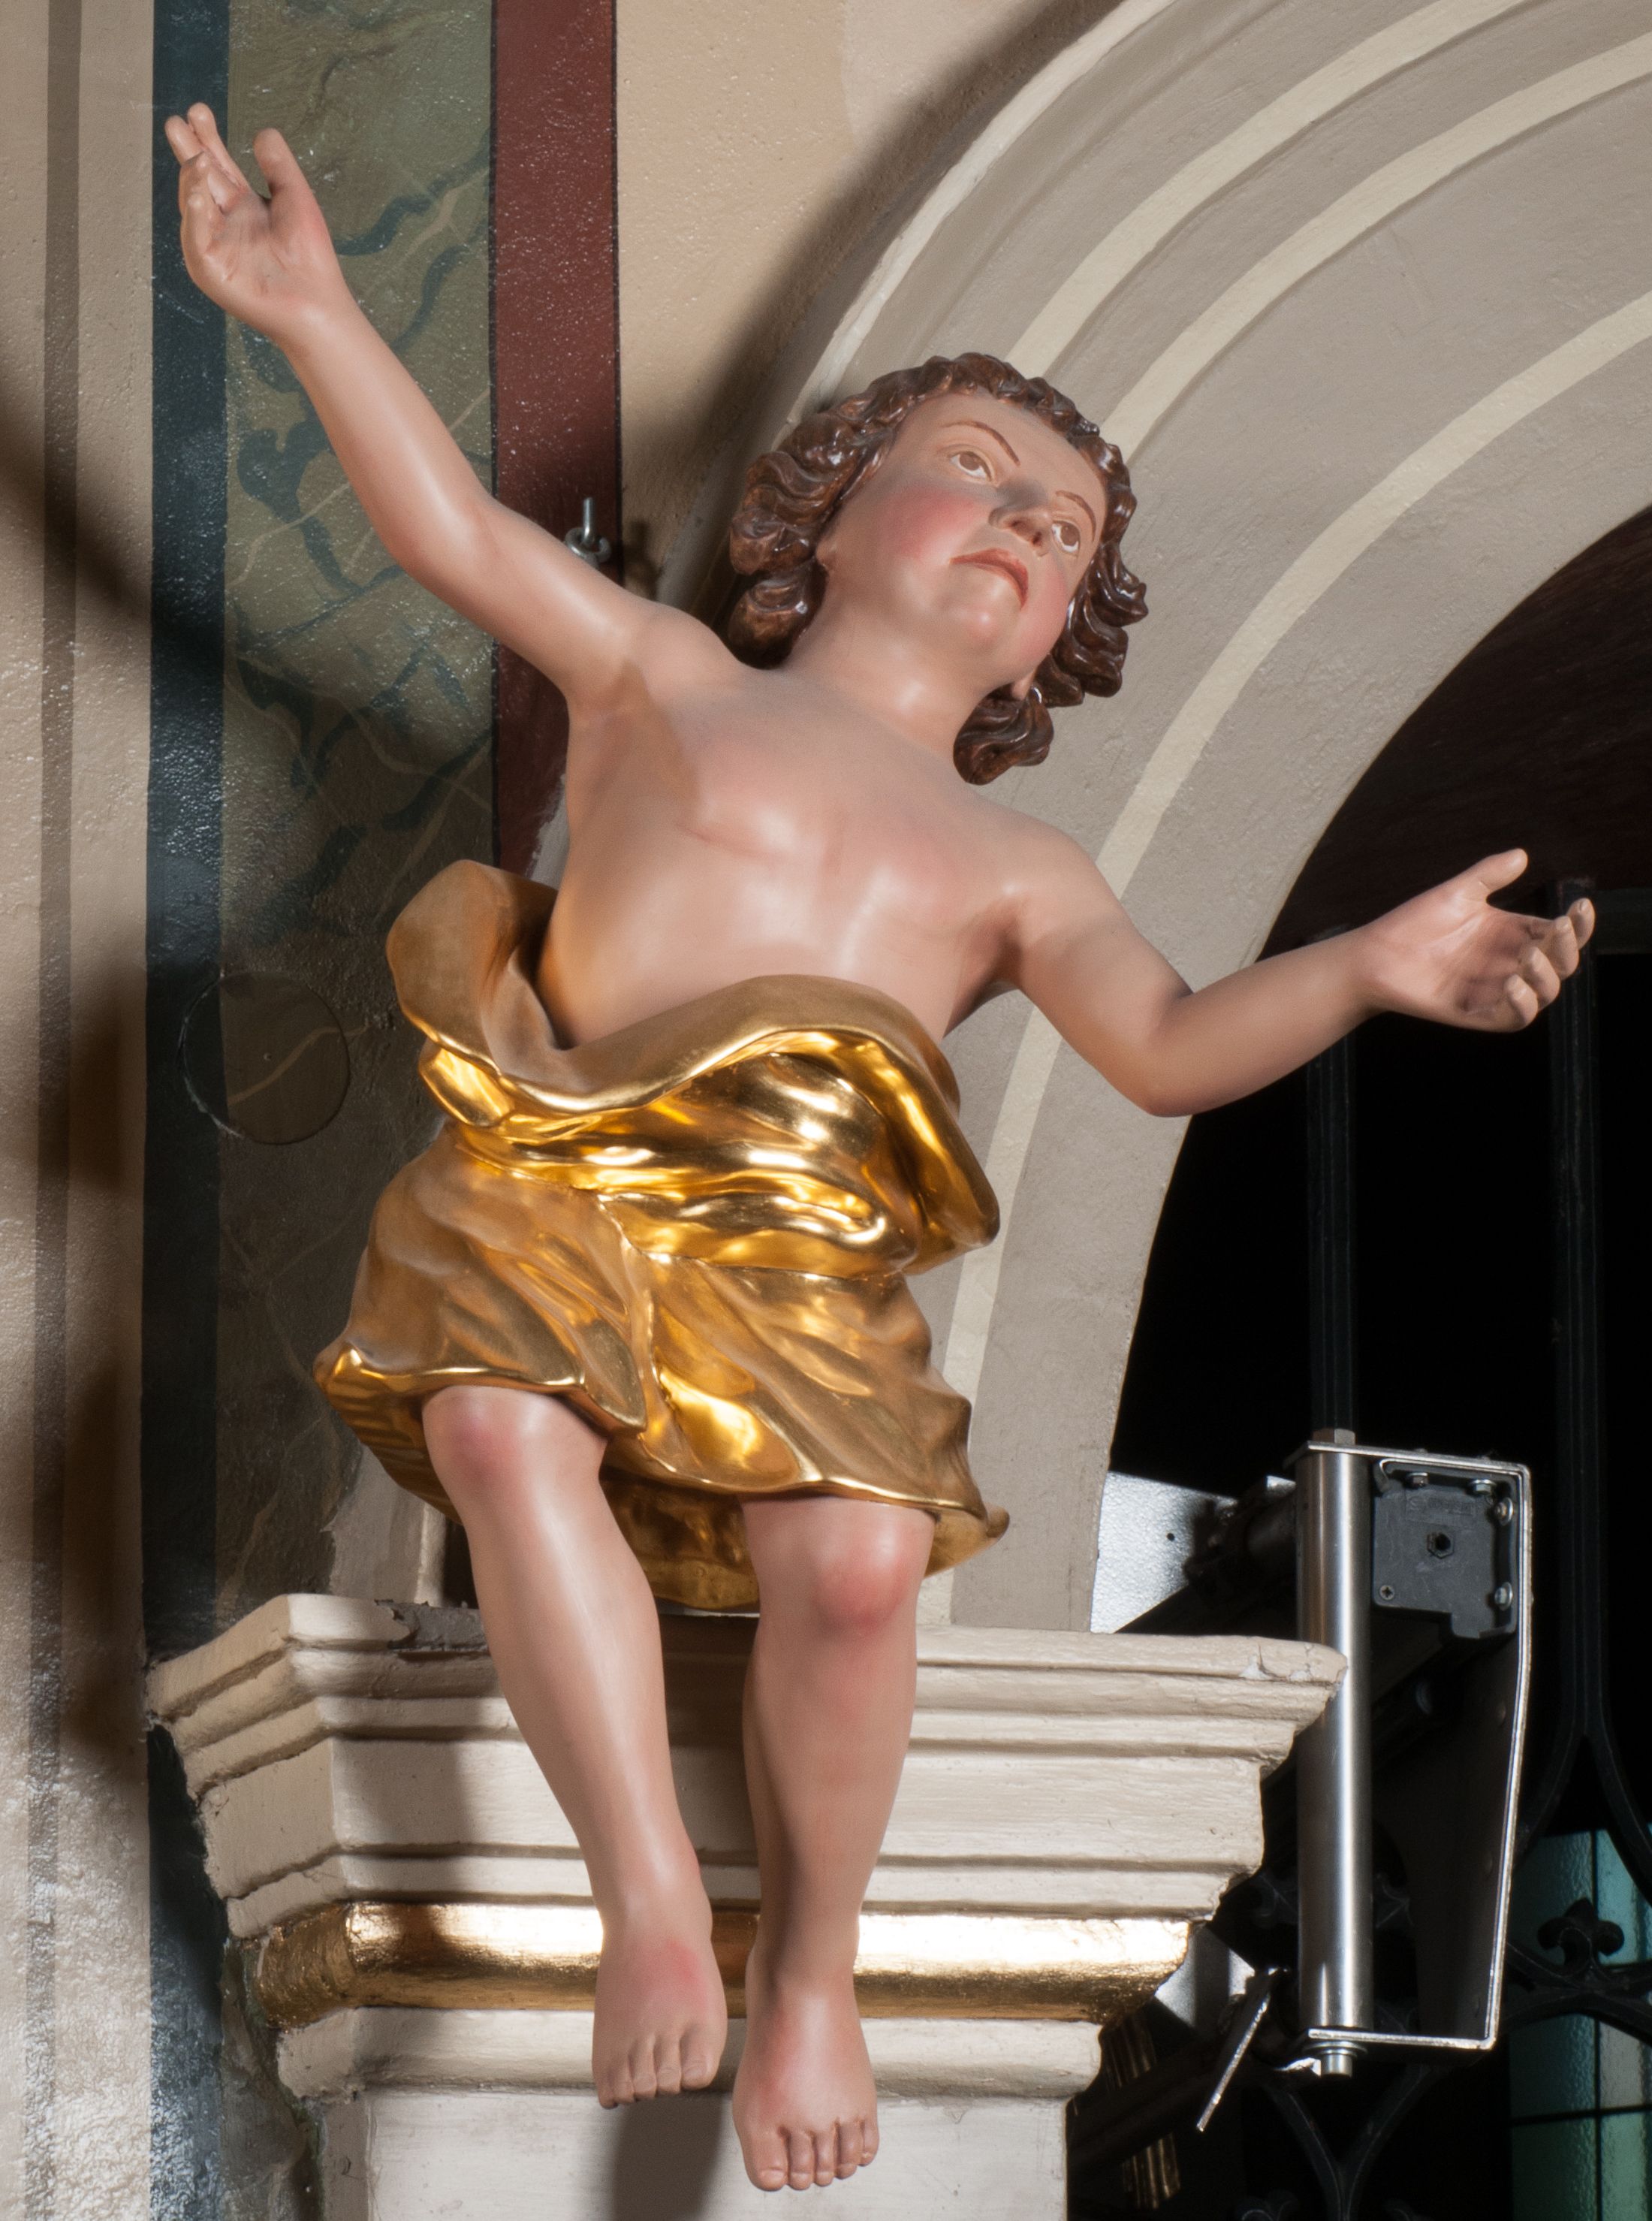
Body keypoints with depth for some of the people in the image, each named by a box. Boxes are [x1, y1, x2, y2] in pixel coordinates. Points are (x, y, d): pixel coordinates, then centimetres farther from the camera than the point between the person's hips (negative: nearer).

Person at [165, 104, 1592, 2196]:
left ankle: (808, 1963, -5)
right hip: (562, 1161, -1)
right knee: (501, 1423, -35)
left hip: (802, 1235, 1)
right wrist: (316, 315, 2)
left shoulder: (1007, 866, 24)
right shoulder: (672, 683, 22)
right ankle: (649, 1896, -29)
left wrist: (1362, 969, -7)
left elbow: (1170, 1043, 11)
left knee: (858, 1556, -28)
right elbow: (458, 532, 13)